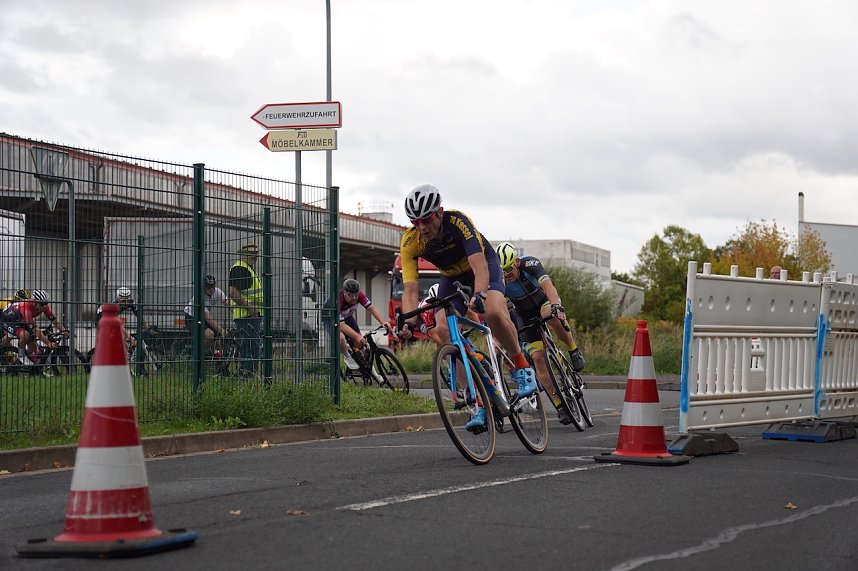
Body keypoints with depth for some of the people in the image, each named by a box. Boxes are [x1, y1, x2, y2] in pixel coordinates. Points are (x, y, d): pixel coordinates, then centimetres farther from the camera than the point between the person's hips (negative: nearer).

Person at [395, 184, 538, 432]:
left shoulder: (458, 221, -35)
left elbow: (480, 267, -44)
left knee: (494, 313, -34)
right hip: (451, 277, 4)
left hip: (484, 266, -4)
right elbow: (410, 289, -29)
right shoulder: (410, 242, -25)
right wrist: (409, 322, -47)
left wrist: (478, 295, -63)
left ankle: (521, 367, -8)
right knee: (443, 330, -19)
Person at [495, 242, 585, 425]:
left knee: (551, 315, -40)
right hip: (526, 317, 2)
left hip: (545, 302, -2)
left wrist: (556, 306, -64)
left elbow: (547, 285, -45)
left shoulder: (530, 264, -29)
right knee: (538, 357, -14)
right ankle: (559, 405, -8)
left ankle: (573, 350, -16)